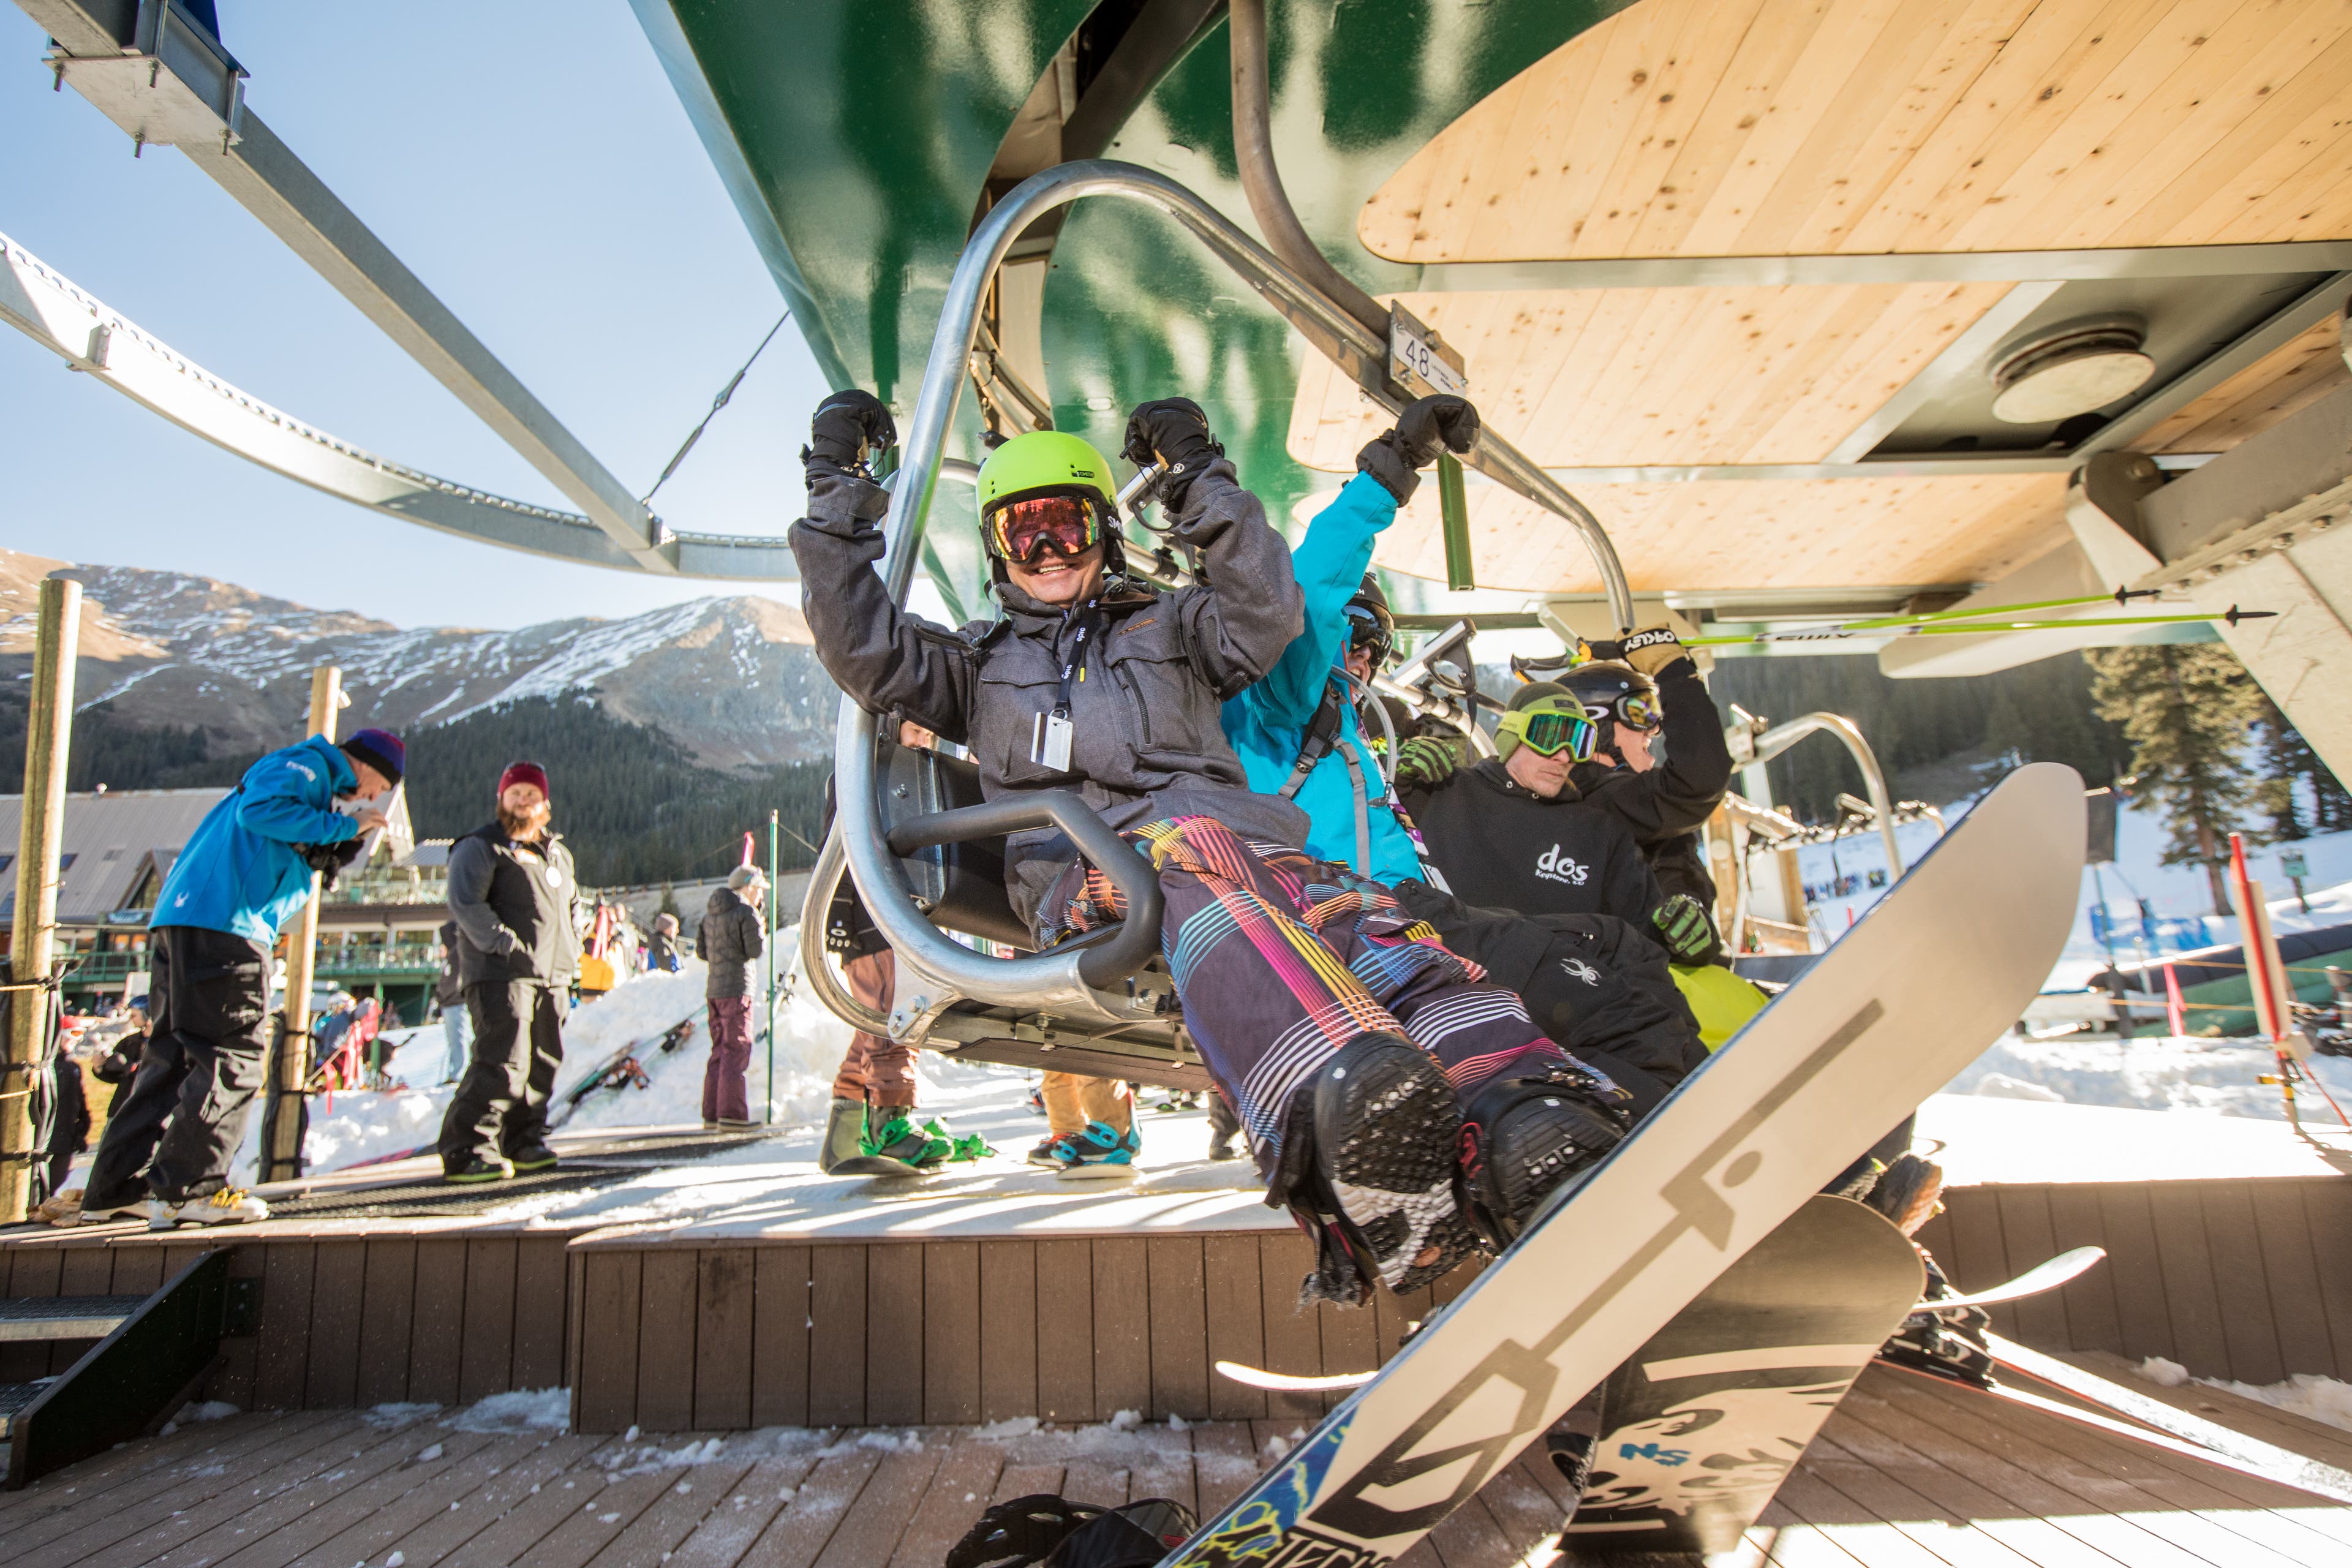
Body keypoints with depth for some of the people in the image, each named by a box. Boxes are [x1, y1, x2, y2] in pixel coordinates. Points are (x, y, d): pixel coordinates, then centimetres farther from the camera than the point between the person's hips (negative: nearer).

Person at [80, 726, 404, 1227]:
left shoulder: (313, 784, 29)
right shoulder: (306, 766, 0)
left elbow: (300, 859, 25)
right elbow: (260, 809, -19)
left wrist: (347, 841, 11)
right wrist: (342, 826, -11)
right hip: (224, 927, -10)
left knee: (173, 1056, 13)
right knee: (235, 1057, -8)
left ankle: (115, 1186, 17)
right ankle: (187, 1189, -9)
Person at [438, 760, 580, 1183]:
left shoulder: (557, 852, 22)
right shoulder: (480, 847, 0)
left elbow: (573, 902, 33)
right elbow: (464, 902, -12)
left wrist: (572, 948, 18)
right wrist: (504, 943, -19)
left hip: (554, 977, 7)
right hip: (501, 974, -7)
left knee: (544, 1061, 9)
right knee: (503, 1061, -15)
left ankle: (524, 1140, 21)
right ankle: (467, 1150, -8)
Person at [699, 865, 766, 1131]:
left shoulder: (710, 913, 16)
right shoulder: (747, 913, -9)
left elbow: (701, 950, 18)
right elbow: (756, 950, -13)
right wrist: (762, 929, 4)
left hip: (714, 989, 8)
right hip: (737, 989, -8)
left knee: (720, 1051, 12)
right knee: (736, 1051, -7)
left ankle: (711, 1114, 12)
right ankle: (731, 1114, -10)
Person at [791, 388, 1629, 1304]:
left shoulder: (1168, 626, 35)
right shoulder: (981, 662, 35)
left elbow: (1267, 615, 15)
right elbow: (862, 648, 20)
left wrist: (1201, 483, 13)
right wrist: (838, 496, 18)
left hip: (1246, 840, 3)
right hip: (1084, 872, -2)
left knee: (1369, 926, -32)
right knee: (1192, 852, -42)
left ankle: (1533, 1130, -57)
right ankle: (1347, 1092, -68)